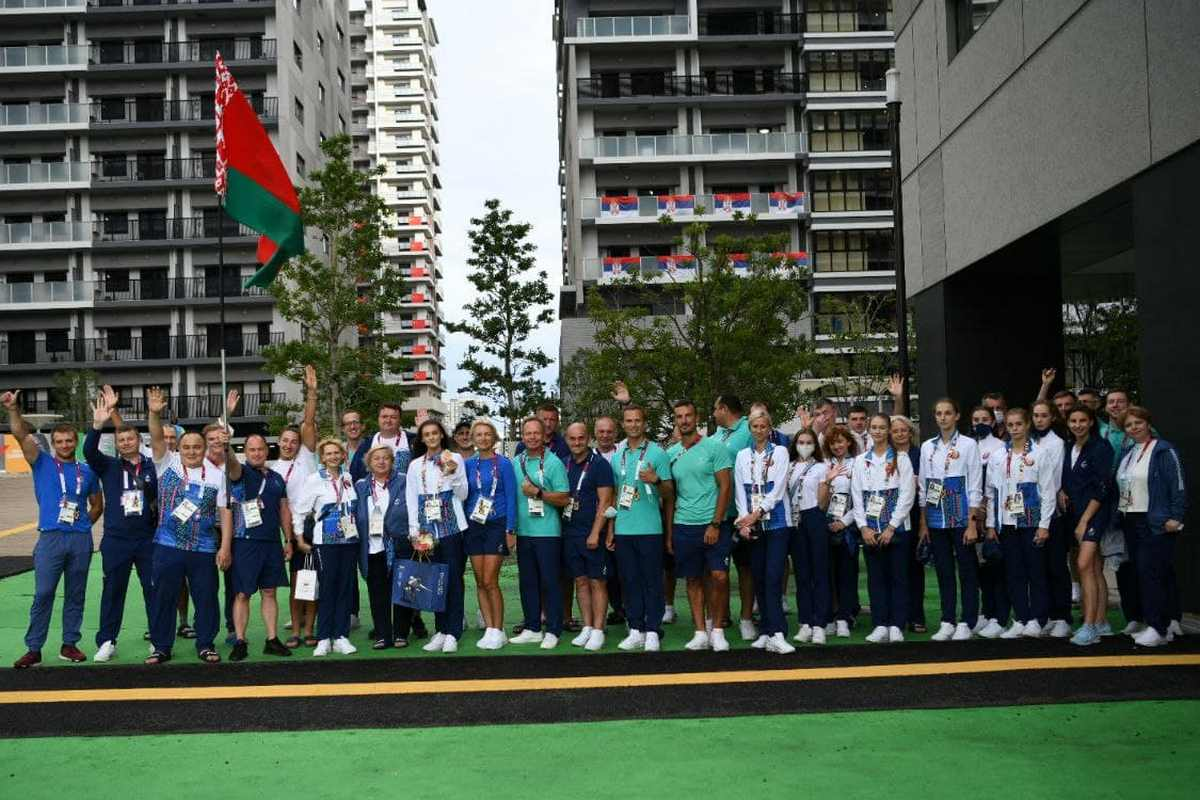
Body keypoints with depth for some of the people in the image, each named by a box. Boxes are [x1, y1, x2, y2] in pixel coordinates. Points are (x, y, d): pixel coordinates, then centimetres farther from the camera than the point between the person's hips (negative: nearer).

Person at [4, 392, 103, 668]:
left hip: (81, 540, 3)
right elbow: (21, 434, -8)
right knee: (43, 594, -4)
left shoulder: (87, 471, 11)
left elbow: (97, 505, 20)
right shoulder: (43, 463, 5)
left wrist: (83, 523, 6)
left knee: (76, 594, 8)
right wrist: (13, 409, -21)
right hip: (50, 538, -2)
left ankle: (70, 644, 17)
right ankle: (33, 649, 3)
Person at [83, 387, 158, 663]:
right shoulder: (109, 466, 4)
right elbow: (89, 451, -15)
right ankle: (106, 642, 14)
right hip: (116, 540, 0)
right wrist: (98, 424, -29)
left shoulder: (152, 466, 3)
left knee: (154, 589, 4)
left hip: (148, 539, 0)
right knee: (113, 590, 7)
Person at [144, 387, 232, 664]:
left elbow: (224, 512, 3)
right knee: (163, 597, 6)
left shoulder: (216, 475, 4)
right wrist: (154, 413, -30)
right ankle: (161, 647, 18)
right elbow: (157, 439, -13)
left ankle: (206, 645, 20)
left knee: (206, 599, 6)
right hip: (168, 546, 0)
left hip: (205, 548, 1)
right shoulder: (167, 464, 4)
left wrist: (225, 547, -4)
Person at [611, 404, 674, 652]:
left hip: (650, 529, -4)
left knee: (652, 581, 0)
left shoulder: (657, 453, -2)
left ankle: (653, 632, 5)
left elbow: (669, 493, -2)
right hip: (623, 529, 4)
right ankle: (635, 630, 15)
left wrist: (656, 480, -23)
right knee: (630, 581, 8)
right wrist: (610, 530, 13)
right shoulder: (617, 456, 12)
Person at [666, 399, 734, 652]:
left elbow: (725, 487, -5)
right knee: (693, 579, 7)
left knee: (719, 576, -10)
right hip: (683, 526, 4)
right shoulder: (671, 454, 9)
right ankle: (700, 633, 13)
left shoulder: (714, 447, -3)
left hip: (714, 525, -4)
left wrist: (715, 524, -12)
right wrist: (668, 532, 8)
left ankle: (718, 630, 4)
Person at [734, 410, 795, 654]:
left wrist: (757, 513, -12)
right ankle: (768, 632, 12)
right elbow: (740, 491, 7)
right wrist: (744, 521, -5)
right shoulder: (742, 456, 12)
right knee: (759, 579, 5)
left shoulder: (779, 452, 3)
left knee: (773, 577, -12)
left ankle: (776, 634, -16)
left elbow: (778, 490, -6)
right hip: (751, 525, 3)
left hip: (776, 522, -3)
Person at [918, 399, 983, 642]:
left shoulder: (968, 445, -2)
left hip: (961, 515, -4)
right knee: (943, 570, 8)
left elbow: (975, 486, -5)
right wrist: (923, 522, 7)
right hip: (936, 517, 4)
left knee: (967, 570, 1)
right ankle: (947, 622, 14)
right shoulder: (927, 447, 10)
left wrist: (972, 522, -10)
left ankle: (966, 623, 8)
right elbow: (923, 486, 11)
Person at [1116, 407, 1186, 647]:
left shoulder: (1163, 450, -6)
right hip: (1130, 522, 8)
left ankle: (1158, 627, -6)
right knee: (1141, 573, 8)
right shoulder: (1128, 453, 16)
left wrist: (1175, 517, -17)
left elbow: (1178, 485, -12)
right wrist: (1120, 515, 13)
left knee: (1151, 572, -11)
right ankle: (1170, 621, 19)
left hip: (1155, 523, -8)